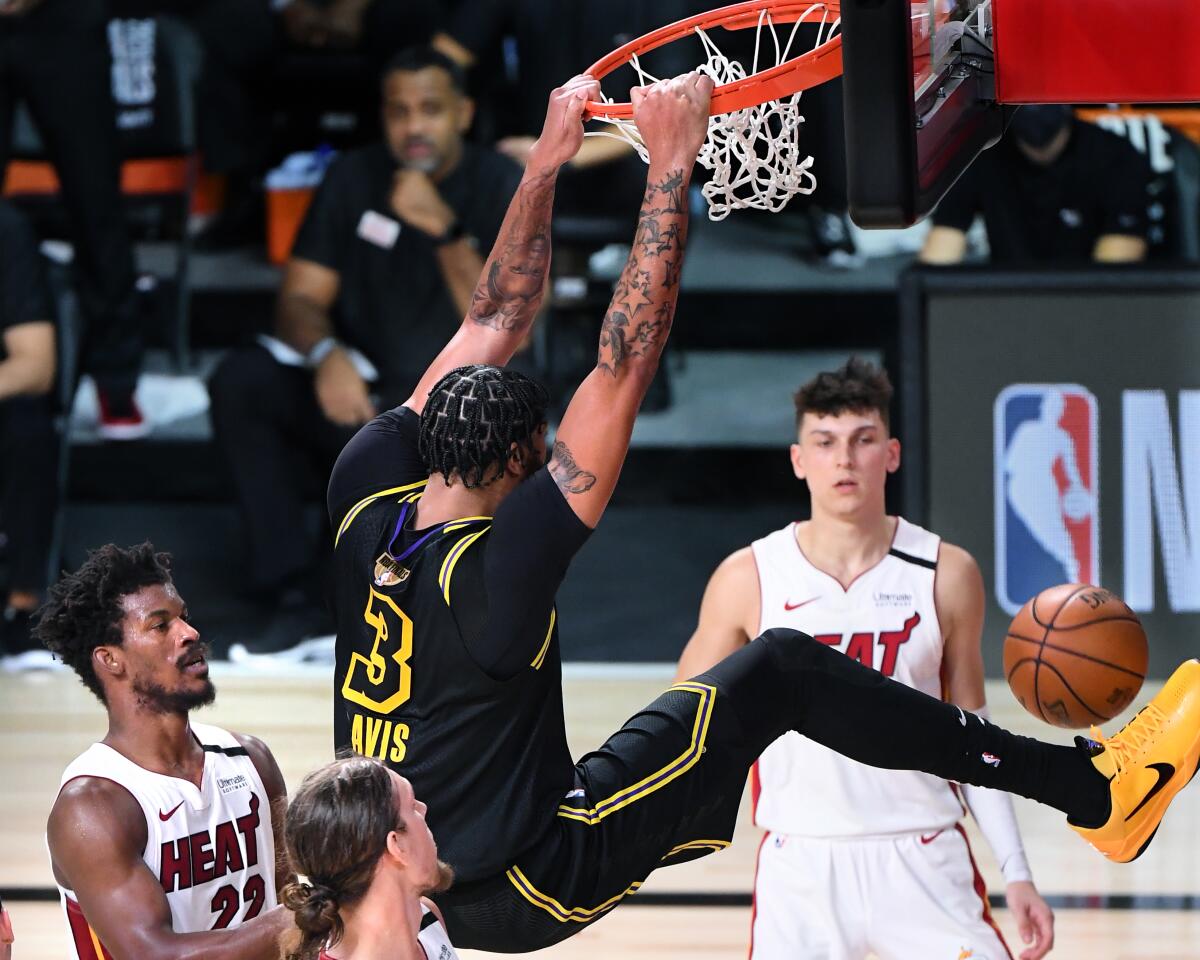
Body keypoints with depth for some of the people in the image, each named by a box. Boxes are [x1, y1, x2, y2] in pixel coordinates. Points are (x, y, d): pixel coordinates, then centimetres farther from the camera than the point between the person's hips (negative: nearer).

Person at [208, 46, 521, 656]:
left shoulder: (499, 188, -7)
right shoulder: (356, 178, 4)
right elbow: (299, 300, -2)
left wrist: (446, 232, -29)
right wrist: (327, 355, -26)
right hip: (358, 388, 3)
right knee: (239, 382, -23)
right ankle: (295, 598, -23)